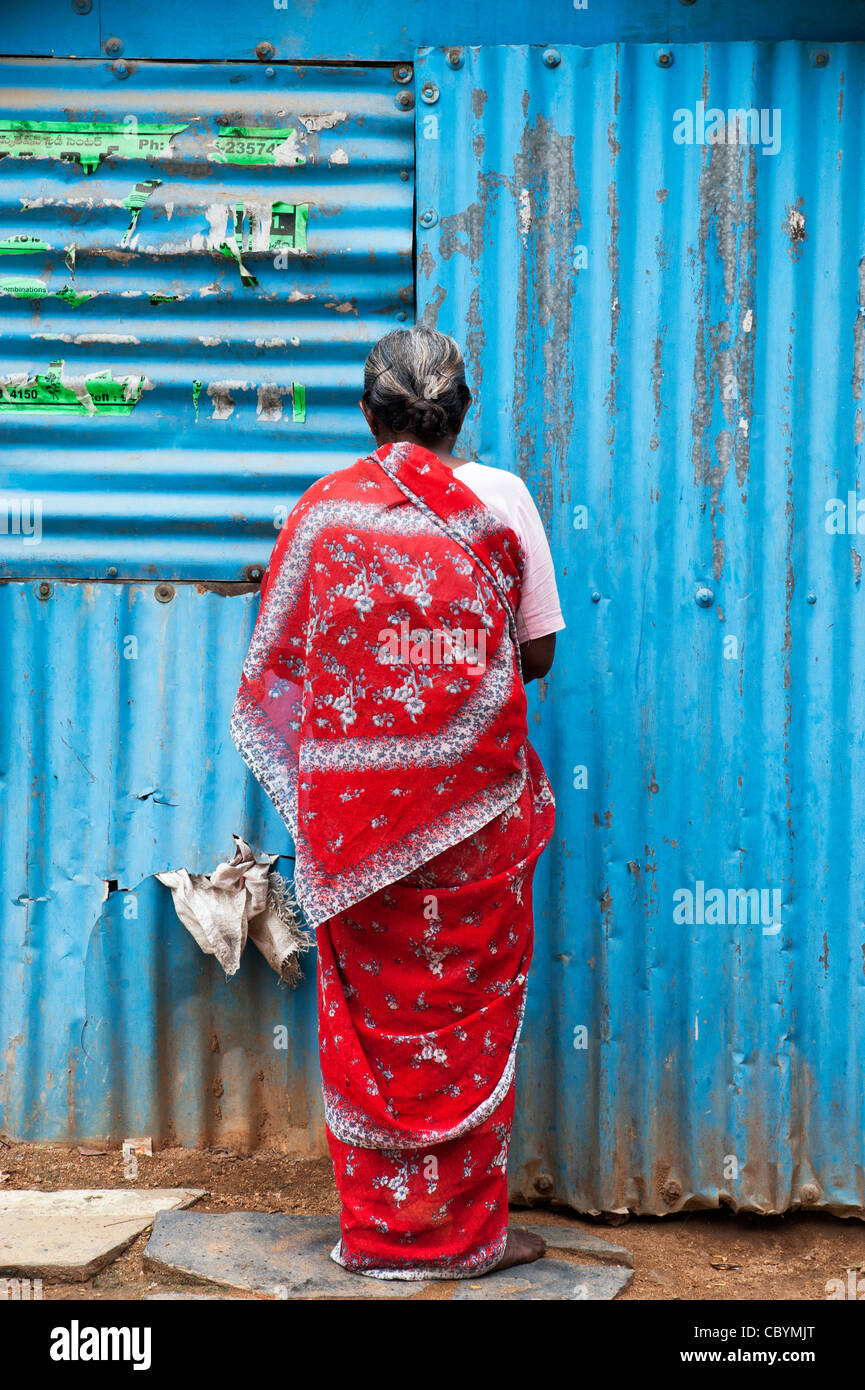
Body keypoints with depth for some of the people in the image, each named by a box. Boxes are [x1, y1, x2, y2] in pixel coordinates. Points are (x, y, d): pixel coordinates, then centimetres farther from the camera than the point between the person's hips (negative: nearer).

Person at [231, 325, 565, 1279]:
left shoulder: (323, 508, 3)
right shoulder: (500, 498, -2)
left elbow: (276, 660, 7)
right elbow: (539, 651, 2)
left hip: (351, 804, 2)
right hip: (473, 806, -1)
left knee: (367, 1012, 11)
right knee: (469, 1013, 9)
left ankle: (377, 1230, 21)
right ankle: (464, 1231, 19)